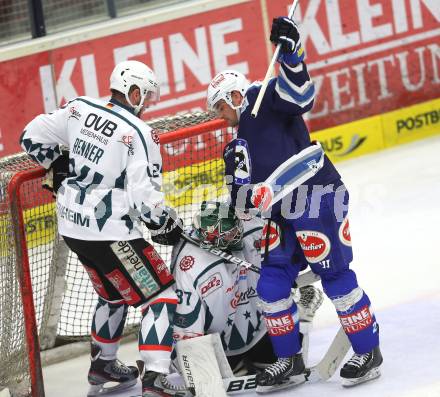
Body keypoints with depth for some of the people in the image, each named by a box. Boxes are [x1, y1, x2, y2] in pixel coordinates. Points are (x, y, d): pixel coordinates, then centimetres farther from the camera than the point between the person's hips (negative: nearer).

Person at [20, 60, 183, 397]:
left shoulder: (79, 109, 3)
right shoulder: (139, 133, -15)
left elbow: (33, 137, 10)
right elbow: (145, 196, -19)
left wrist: (61, 167, 24)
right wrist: (168, 227, -4)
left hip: (72, 226, 8)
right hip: (110, 233, -8)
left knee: (115, 291, 28)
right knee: (161, 292, -1)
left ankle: (103, 366, 40)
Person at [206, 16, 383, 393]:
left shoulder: (266, 100, 0)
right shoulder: (240, 144, 23)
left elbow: (299, 96, -20)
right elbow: (241, 192, 15)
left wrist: (290, 52, -28)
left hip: (317, 198, -9)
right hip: (285, 215, 9)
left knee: (335, 277, -5)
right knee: (271, 283, 6)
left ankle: (368, 351, 5)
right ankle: (290, 361, 16)